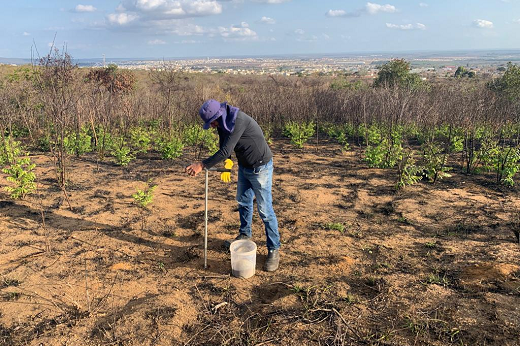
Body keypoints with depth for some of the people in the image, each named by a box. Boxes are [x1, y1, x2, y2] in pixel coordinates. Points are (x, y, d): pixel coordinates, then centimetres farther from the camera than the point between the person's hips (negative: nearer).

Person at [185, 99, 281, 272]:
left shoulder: (238, 120, -31)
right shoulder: (223, 122, -3)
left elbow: (225, 150, -32)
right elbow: (224, 146, 11)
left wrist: (202, 165, -28)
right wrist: (227, 162, -7)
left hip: (260, 168, -9)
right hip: (244, 166, 9)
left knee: (265, 210, -4)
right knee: (243, 202, 22)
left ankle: (274, 250, 8)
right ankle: (245, 233, 44)